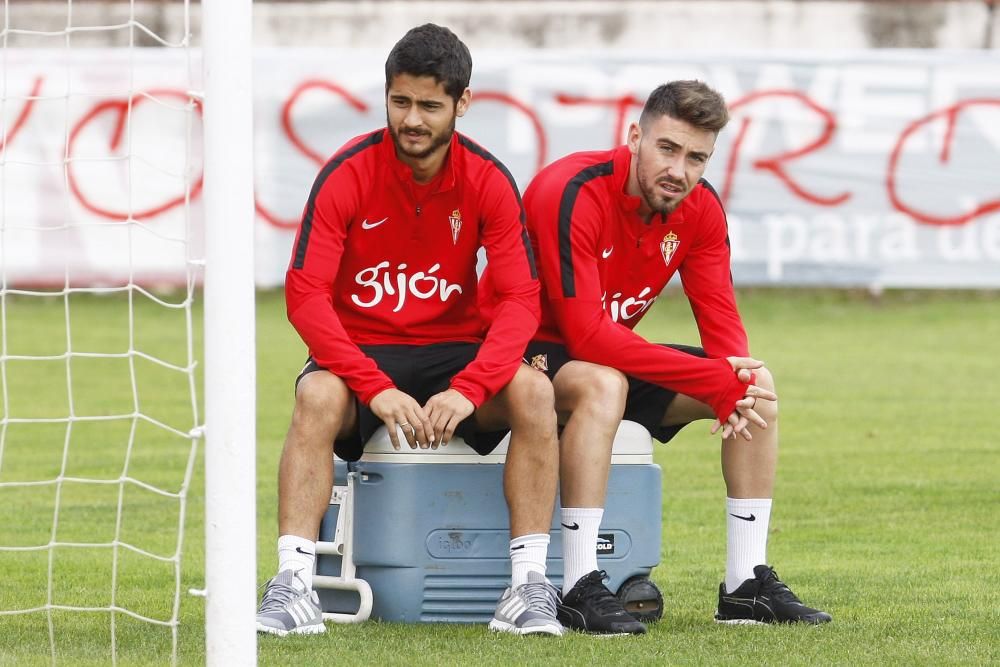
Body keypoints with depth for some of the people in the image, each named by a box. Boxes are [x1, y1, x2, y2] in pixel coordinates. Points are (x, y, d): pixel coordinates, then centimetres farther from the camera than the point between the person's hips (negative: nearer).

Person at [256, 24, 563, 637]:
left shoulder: (488, 181, -7)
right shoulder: (348, 174, -12)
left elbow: (522, 301, -12)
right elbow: (305, 297, -17)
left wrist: (467, 389, -30)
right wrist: (377, 389, -29)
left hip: (456, 351, 1)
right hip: (361, 351, -1)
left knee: (535, 392, -28)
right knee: (317, 397, -35)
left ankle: (530, 586, -25)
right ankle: (293, 586, -37)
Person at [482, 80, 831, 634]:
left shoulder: (700, 208, -5)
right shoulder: (573, 194, -28)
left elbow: (721, 320, -4)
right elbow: (586, 335, -34)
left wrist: (739, 382, -30)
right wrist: (718, 381, -35)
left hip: (611, 353, 8)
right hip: (523, 353, -8)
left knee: (759, 386, -6)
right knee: (602, 384, -40)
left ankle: (747, 584, -4)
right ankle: (580, 592, -39)